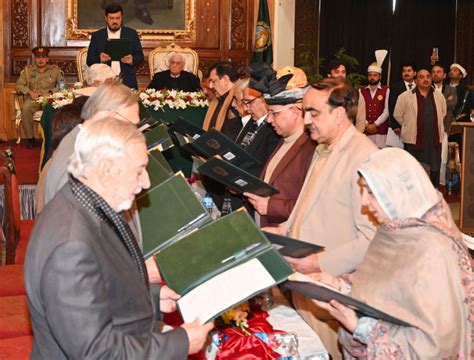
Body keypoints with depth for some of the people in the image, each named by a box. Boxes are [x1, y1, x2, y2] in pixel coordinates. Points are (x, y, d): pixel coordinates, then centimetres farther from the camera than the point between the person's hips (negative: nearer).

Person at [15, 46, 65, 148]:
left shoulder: (55, 70, 11)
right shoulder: (28, 70, 14)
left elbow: (63, 85, 3)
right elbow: (18, 85, 10)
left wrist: (50, 92, -13)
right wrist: (30, 92, -9)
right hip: (32, 99, 1)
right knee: (26, 108, -34)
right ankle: (30, 137, -21)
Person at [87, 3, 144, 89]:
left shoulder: (132, 34, 9)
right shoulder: (97, 36, 8)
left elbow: (140, 56, 7)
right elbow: (89, 60, 4)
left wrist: (132, 60, -14)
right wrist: (100, 59, -16)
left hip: (127, 82, 0)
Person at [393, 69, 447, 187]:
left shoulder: (439, 96, 8)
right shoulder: (405, 96, -5)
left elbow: (443, 114, 20)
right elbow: (398, 115, 2)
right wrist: (409, 128, 8)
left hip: (434, 141, 4)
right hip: (413, 141, -3)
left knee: (434, 171, 9)